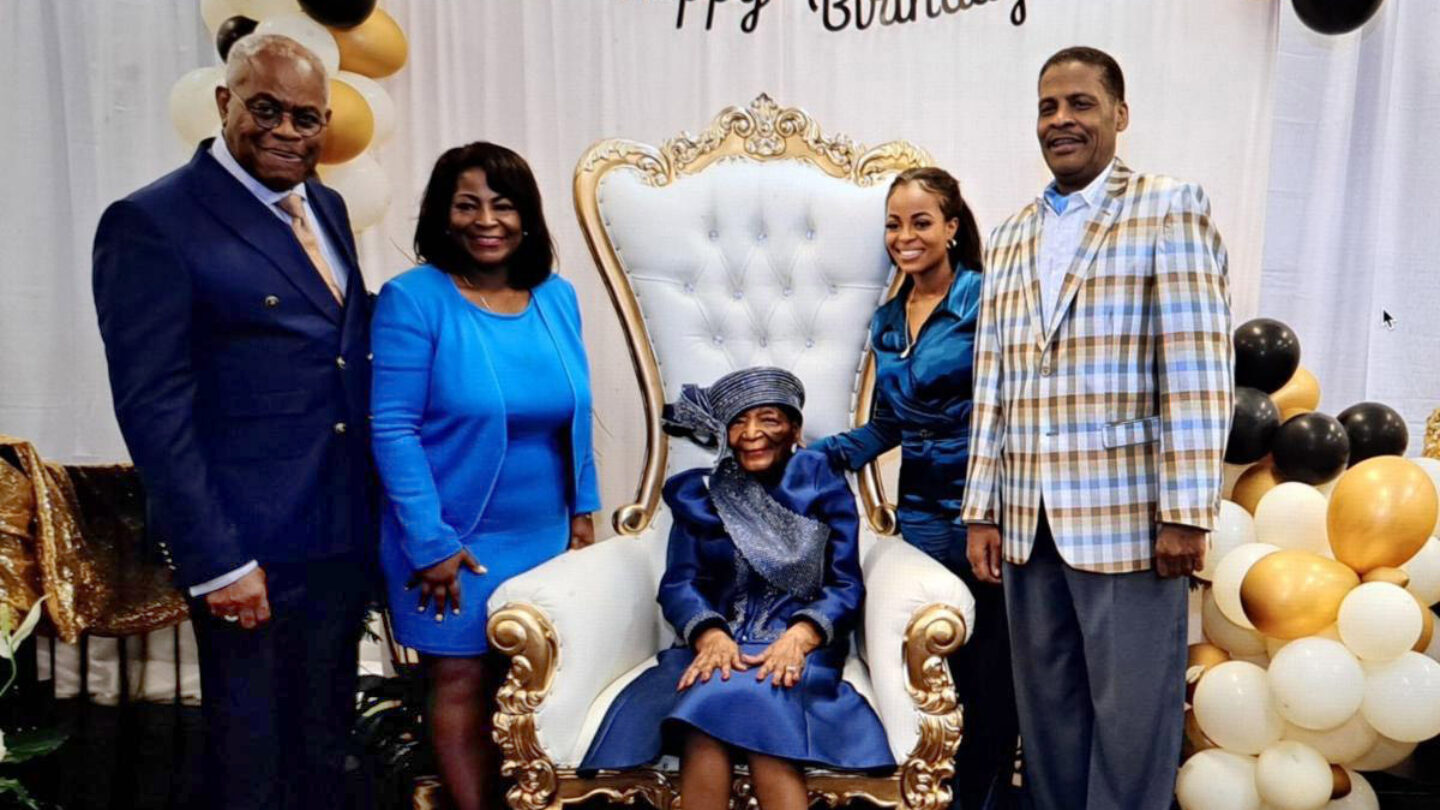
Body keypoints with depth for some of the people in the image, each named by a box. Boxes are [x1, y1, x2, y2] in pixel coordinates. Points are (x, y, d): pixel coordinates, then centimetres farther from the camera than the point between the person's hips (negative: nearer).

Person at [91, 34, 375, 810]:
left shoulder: (324, 206, 10)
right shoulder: (152, 222, -13)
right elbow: (153, 409, -16)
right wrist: (217, 560, -18)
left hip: (343, 532, 6)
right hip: (250, 545, -6)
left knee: (324, 742, 21)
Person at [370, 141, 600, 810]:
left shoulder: (557, 297, 3)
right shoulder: (413, 298, -12)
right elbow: (393, 429, -14)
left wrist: (583, 508, 10)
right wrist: (430, 543, -16)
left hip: (546, 535, 5)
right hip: (455, 540, -4)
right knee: (463, 686, 8)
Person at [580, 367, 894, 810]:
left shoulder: (825, 487, 10)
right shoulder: (698, 494, 14)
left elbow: (846, 586, 1)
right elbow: (679, 583, 2)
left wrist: (801, 636, -21)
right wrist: (710, 635, -21)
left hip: (800, 647, -1)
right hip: (719, 644, 1)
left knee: (760, 698, -36)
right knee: (707, 712, -34)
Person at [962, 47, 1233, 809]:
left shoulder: (1169, 207, 0)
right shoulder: (1010, 237, 14)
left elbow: (1197, 369, -8)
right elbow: (992, 385, 11)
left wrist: (1187, 511, -13)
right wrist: (981, 509, 8)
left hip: (1127, 515, -4)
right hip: (1027, 519, 5)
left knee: (1131, 714, 6)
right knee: (1045, 711, 14)